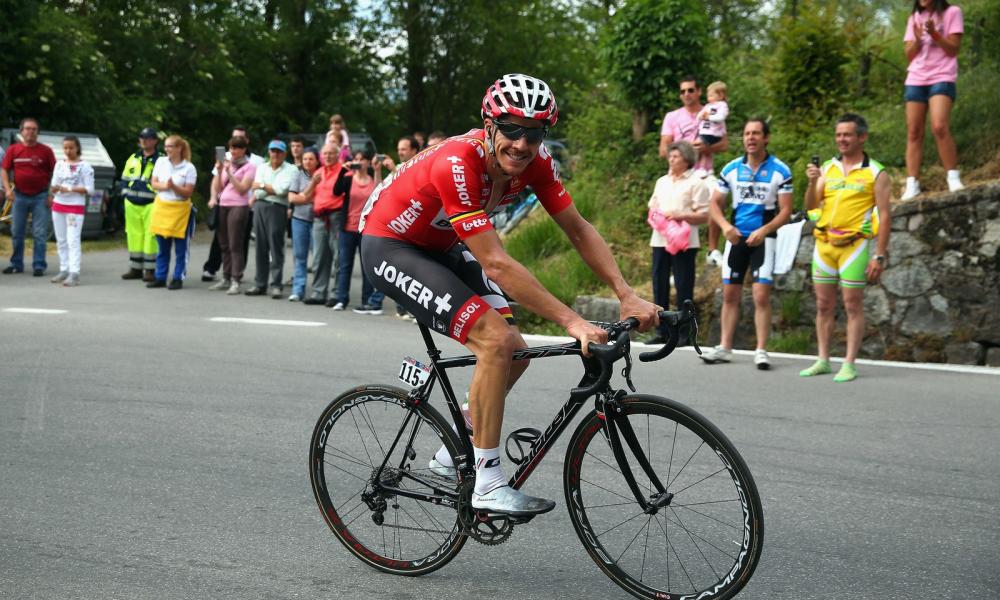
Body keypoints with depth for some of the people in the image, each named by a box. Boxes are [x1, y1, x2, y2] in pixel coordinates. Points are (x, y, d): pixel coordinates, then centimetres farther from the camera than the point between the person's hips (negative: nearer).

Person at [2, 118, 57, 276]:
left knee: (40, 233, -3)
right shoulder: (13, 149, 4)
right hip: (19, 196, 2)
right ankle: (16, 264, 17)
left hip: (40, 197, -2)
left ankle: (39, 266, 2)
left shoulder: (46, 151, -1)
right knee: (17, 232, 8)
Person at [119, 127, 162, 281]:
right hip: (132, 205, 6)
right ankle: (135, 268, 18)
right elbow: (125, 179, 21)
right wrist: (125, 194, 11)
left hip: (151, 205, -6)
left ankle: (150, 269, 1)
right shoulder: (132, 159, 15)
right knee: (134, 236, 10)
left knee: (150, 236, -6)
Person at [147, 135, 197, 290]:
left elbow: (188, 192, -7)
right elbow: (153, 183, 6)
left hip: (180, 209, -4)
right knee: (162, 247, 9)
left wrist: (174, 186, -22)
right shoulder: (160, 162, 7)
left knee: (180, 248, -1)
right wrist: (164, 186, -14)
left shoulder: (189, 168, -5)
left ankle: (178, 278, 6)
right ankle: (160, 278, 15)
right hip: (161, 207, 4)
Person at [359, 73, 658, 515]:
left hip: (439, 246, 8)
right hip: (389, 247, -8)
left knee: (514, 352, -1)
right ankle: (488, 484, -17)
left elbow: (579, 230, -7)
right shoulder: (458, 163, -35)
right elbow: (495, 264, -38)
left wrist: (627, 296, -19)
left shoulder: (534, 161, -13)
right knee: (496, 340, -24)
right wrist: (572, 322, -40)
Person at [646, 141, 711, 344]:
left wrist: (680, 216, -17)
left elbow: (704, 215, -6)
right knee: (659, 286, 6)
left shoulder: (696, 183, -1)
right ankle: (662, 331, 13)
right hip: (660, 240, 6)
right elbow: (652, 207, 24)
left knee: (683, 287, -4)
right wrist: (655, 215, 2)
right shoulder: (662, 182, 20)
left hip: (684, 242, -6)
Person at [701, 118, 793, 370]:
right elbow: (714, 202, 9)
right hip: (736, 237, 3)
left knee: (761, 296, -9)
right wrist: (725, 225, -10)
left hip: (763, 239, -3)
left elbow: (786, 210, -5)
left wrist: (764, 230, -20)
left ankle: (761, 350, -3)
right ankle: (725, 348, 15)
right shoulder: (731, 169, 4)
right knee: (729, 294, 6)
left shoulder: (780, 170, -4)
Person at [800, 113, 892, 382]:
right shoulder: (827, 168, 11)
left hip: (854, 245, -4)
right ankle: (823, 361, 17)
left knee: (853, 305, -1)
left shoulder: (875, 173, -2)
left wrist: (880, 255, -10)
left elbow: (885, 215, -4)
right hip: (824, 243, 5)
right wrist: (812, 182, -13)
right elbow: (811, 206, 6)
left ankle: (849, 365, 3)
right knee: (824, 305, 8)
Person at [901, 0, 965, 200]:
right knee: (913, 132, -3)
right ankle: (912, 185, -5)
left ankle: (953, 177, -12)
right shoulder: (914, 18, 15)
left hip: (941, 78, -4)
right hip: (915, 79, 5)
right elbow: (909, 55, 11)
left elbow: (954, 49, -3)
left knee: (939, 127, -22)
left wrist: (934, 34, -17)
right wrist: (917, 39, -8)